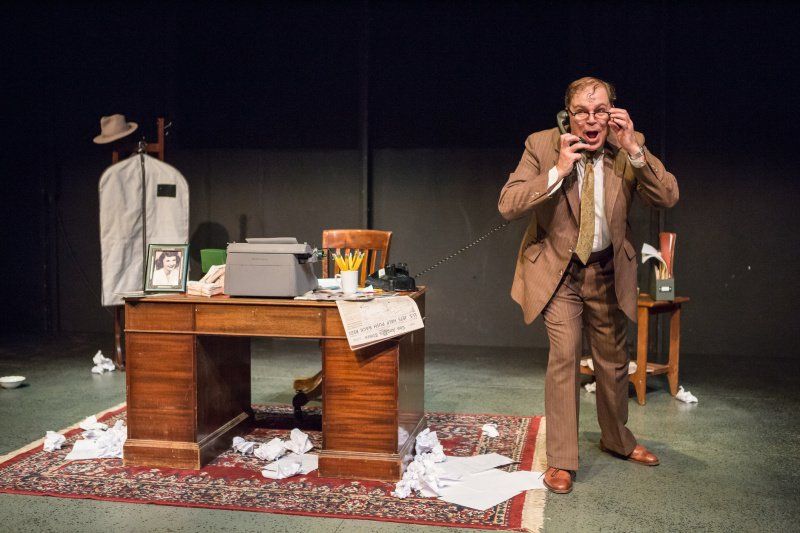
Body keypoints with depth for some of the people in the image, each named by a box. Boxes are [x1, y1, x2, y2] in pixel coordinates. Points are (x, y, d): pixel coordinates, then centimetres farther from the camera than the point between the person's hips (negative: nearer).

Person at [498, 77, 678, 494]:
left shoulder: (629, 146, -7)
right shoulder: (542, 146, -13)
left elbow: (669, 197, -15)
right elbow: (507, 205, -19)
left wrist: (633, 149, -25)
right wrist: (557, 171, -28)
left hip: (608, 270, 3)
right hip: (559, 269, -3)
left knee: (613, 360, 15)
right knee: (564, 355, -14)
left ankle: (617, 441, 40)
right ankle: (561, 460, 0)